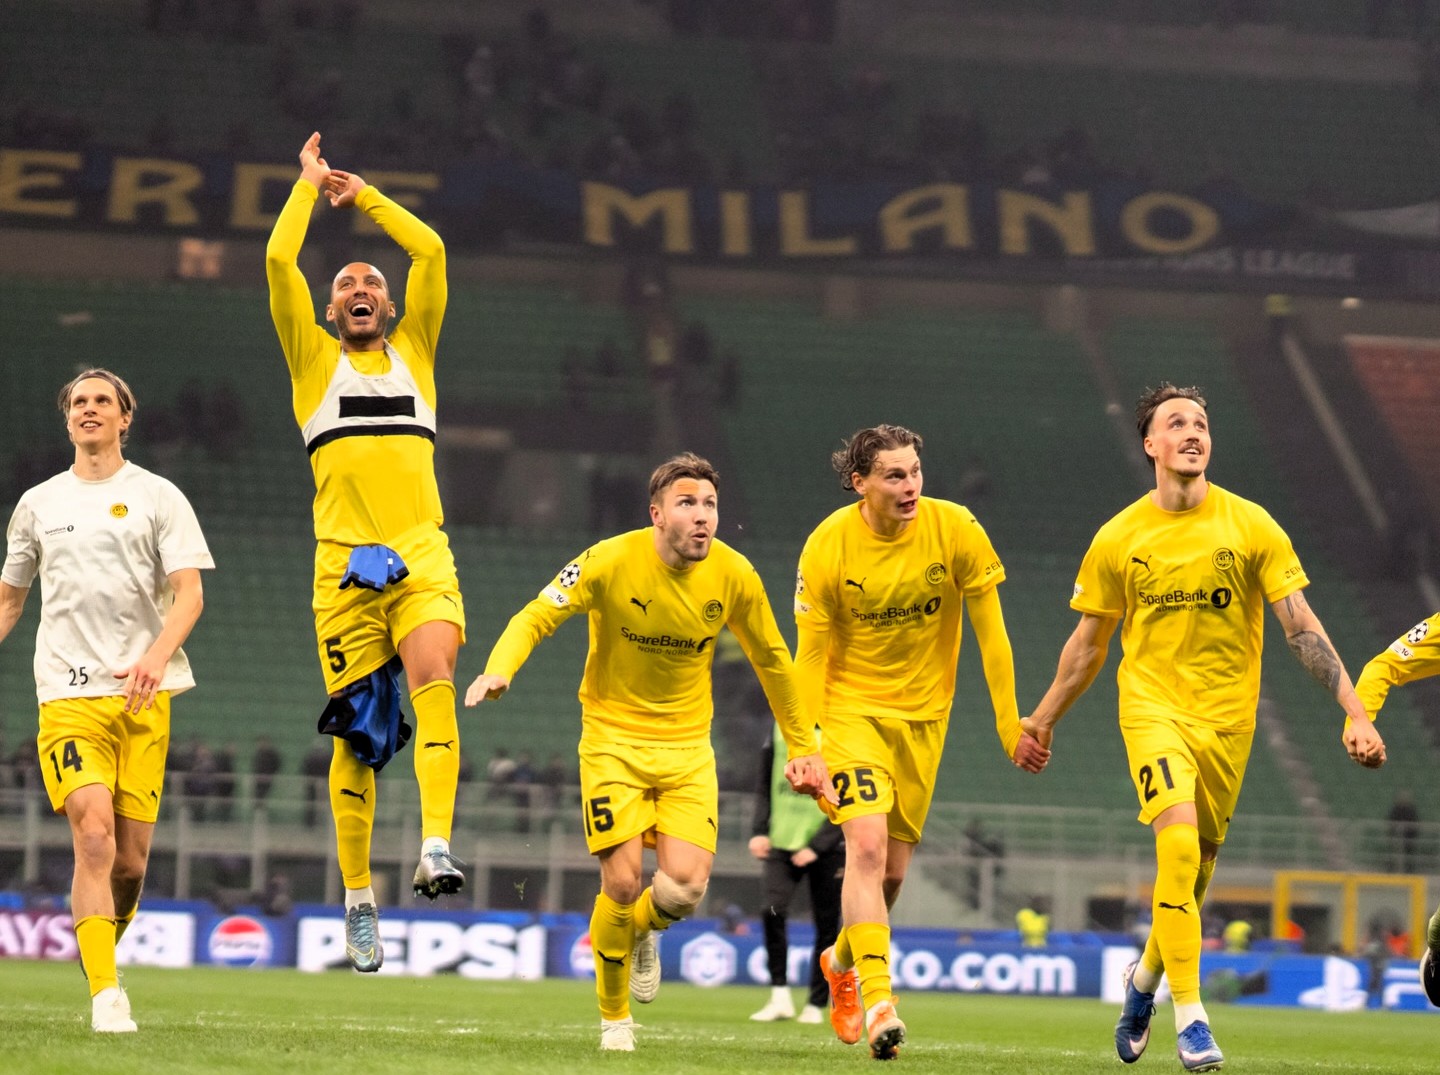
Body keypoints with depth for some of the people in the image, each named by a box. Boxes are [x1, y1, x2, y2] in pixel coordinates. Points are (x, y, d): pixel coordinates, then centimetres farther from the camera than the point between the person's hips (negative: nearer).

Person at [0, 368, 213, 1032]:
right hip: (67, 693, 0)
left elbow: (189, 594, -1)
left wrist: (156, 656, -18)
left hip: (143, 696, 0)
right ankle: (105, 993, -23)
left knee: (131, 858, -1)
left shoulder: (158, 497, 7)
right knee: (94, 834, -19)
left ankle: (104, 960, 23)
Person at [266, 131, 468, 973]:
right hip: (344, 563, -1)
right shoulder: (315, 360, 13)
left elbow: (432, 252, 10)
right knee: (357, 730, 0)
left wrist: (364, 195, 18)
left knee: (433, 678, -24)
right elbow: (279, 261, 5)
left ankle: (437, 844, -32)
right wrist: (309, 185, 16)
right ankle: (358, 895, 8)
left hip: (422, 556, 1)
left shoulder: (413, 350, 18)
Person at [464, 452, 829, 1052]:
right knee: (622, 882, -12)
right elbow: (536, 617, -15)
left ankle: (642, 930, 24)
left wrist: (801, 748, 12)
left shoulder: (734, 576, -7)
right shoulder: (612, 562, -17)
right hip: (613, 737, -2)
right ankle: (614, 1016, 13)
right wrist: (499, 670, -35)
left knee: (686, 885, -14)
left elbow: (772, 660, 7)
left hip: (687, 744, 2)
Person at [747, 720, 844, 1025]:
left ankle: (816, 1005, 14)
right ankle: (780, 997, -6)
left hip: (827, 850, -3)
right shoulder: (780, 729, 6)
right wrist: (761, 831, 0)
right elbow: (764, 786, 14)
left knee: (827, 926, 2)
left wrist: (817, 846, -16)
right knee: (771, 911, -15)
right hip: (782, 841, 3)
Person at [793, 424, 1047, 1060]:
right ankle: (878, 1000, -23)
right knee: (867, 845, -21)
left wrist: (1011, 724, -5)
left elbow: (990, 632, -4)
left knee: (893, 868, 8)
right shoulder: (827, 547, -15)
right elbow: (811, 656, -8)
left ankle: (843, 961, 38)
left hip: (923, 713, 2)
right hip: (852, 706, -2)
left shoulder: (954, 530, -12)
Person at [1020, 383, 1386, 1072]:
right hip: (1153, 708, -1)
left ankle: (1146, 976, 38)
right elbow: (1089, 642, 12)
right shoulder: (1118, 539, -1)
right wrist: (1043, 719, 17)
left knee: (1196, 865, 8)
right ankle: (1189, 1017, -19)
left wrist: (1355, 711, -11)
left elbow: (1301, 627, -4)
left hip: (1227, 717, 1)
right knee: (1179, 842, -23)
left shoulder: (1251, 526, -3)